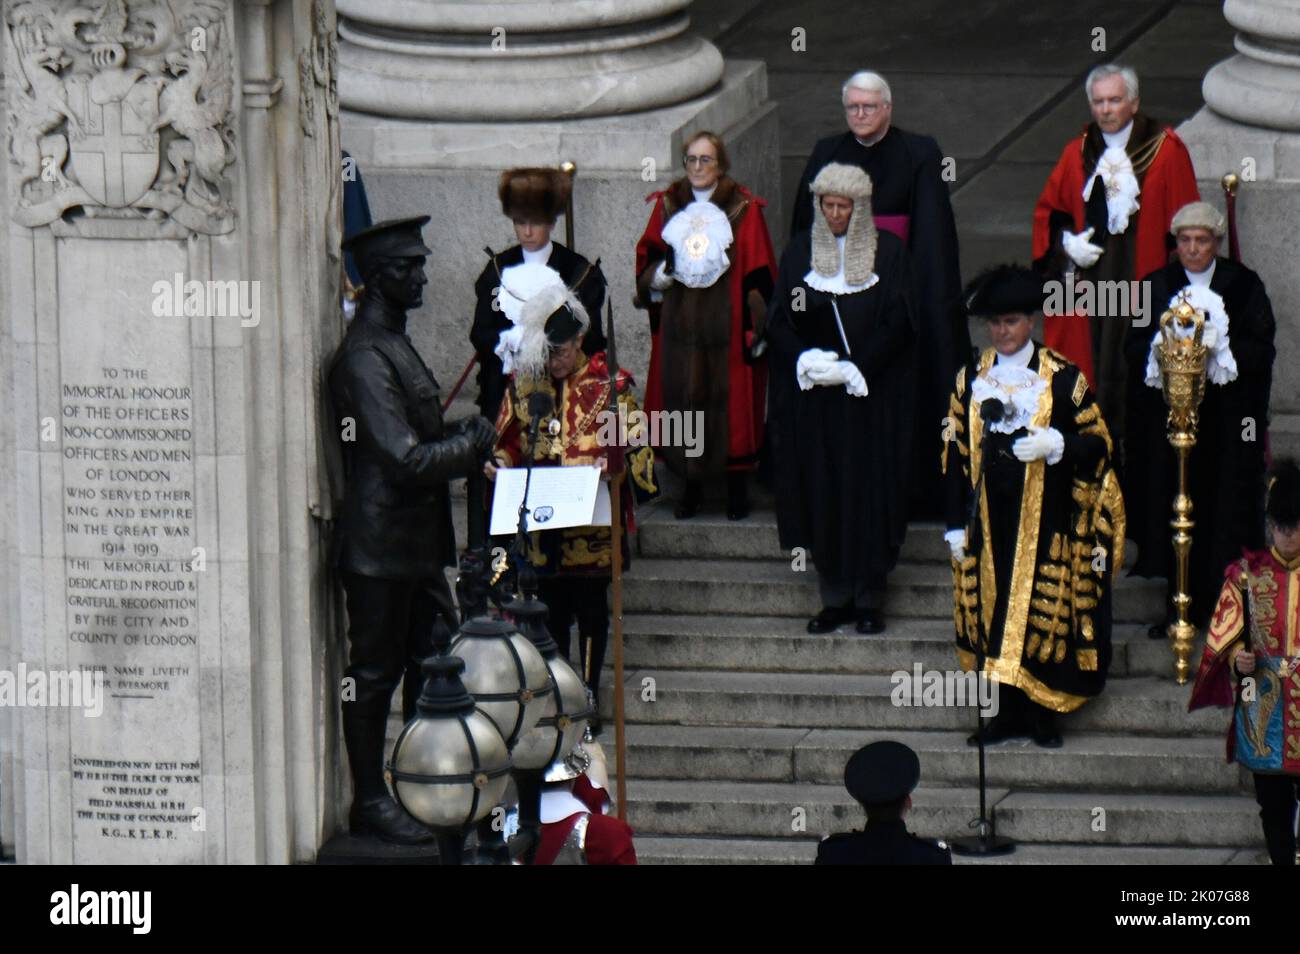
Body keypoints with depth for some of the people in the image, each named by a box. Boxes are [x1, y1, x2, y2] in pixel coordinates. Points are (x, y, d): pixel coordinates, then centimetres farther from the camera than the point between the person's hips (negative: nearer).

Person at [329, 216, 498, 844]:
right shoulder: (364, 358, -18)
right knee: (374, 671, -1)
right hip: (380, 543, -10)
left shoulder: (394, 346, 15)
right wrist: (473, 444, -11)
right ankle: (370, 802, 6)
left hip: (417, 542, 10)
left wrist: (460, 437, 5)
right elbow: (406, 459, -22)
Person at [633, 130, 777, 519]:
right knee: (684, 400, 2)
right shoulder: (667, 206, 8)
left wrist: (756, 326, -8)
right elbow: (646, 263, 11)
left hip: (727, 326, -3)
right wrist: (664, 271, -12)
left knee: (732, 406, -1)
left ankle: (737, 488, 9)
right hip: (679, 325, 3)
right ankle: (692, 487, 11)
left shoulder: (745, 209, -1)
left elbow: (758, 275, -1)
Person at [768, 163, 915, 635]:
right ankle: (835, 596, 7)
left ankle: (870, 597, 4)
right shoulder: (799, 252, 8)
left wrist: (855, 368, -14)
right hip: (813, 397, 2)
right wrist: (807, 360, -13)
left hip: (872, 396, -2)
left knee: (870, 491, -3)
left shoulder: (888, 251, 1)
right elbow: (778, 322, 5)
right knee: (821, 491, 0)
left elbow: (898, 322, -3)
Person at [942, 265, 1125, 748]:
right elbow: (956, 455, 9)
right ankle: (1008, 712, 11)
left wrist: (1054, 444, -20)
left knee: (1042, 611, -2)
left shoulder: (1063, 378, -2)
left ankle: (1043, 714, 6)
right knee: (995, 608, 3)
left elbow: (1098, 443, -1)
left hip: (1045, 518, -3)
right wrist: (956, 525, 4)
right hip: (989, 518, 3)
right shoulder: (970, 380, 8)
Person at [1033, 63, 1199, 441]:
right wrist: (1067, 241, -4)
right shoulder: (1077, 154, 8)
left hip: (1143, 279, -3)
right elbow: (1048, 211, 16)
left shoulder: (1166, 151, -3)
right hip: (1088, 278, 3)